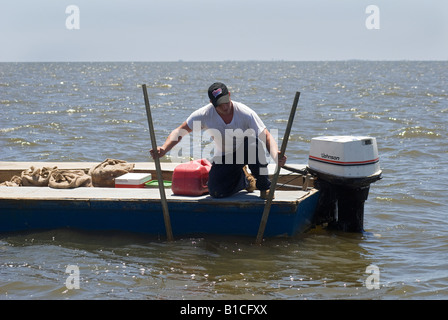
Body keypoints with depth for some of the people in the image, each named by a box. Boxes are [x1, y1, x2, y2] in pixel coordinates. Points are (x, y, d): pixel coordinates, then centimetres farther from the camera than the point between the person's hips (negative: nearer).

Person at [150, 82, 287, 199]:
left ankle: (264, 186, -16)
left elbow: (266, 136, -26)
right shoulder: (205, 115, -19)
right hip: (224, 157, 2)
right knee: (216, 192, -18)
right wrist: (163, 149, -30)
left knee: (253, 142, -38)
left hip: (245, 151, -2)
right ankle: (244, 178, 17)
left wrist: (276, 155, -46)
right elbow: (179, 131, -13)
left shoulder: (245, 113, -25)